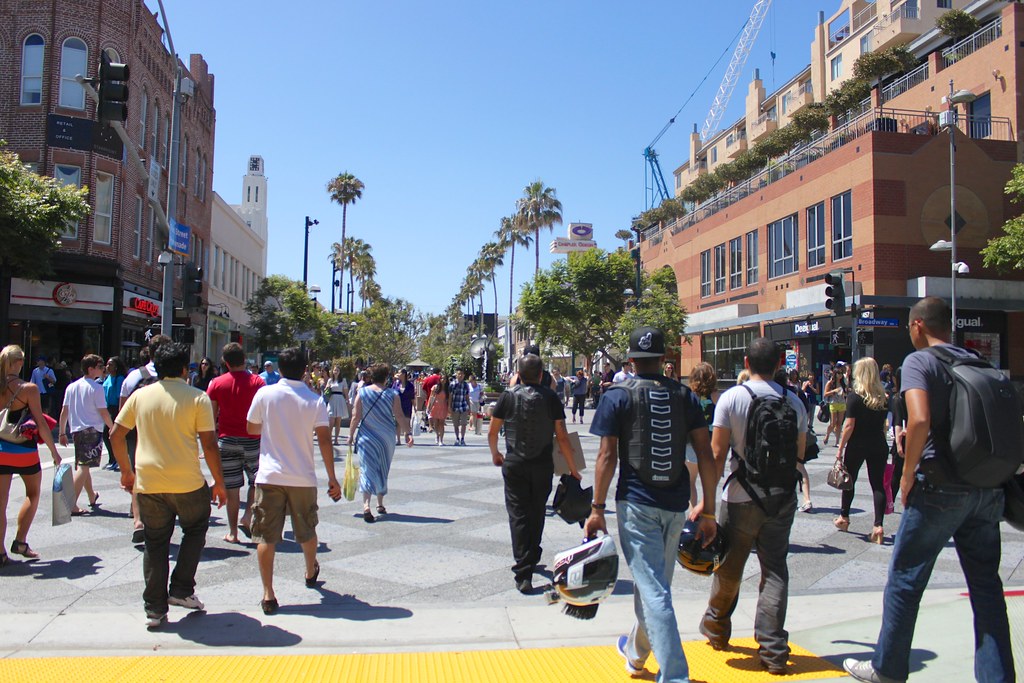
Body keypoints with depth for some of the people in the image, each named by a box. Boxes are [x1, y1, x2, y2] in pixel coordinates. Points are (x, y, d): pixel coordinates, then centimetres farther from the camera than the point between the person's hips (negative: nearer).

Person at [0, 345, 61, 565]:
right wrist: (54, 451, -6)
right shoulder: (29, 388, -13)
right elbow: (40, 423, -13)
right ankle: (20, 541, 12)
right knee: (32, 494, 17)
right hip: (24, 450, -3)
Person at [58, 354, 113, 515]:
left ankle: (92, 497, 36)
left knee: (82, 465, 19)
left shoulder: (71, 386, 10)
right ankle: (72, 504, -15)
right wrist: (113, 428, 1)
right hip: (92, 430, -8)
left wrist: (62, 433, 17)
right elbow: (103, 413, -11)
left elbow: (64, 412, 11)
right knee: (83, 467, -9)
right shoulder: (96, 387, -10)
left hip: (76, 430, 8)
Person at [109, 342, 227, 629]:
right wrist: (219, 482, 1)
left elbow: (116, 435, 8)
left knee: (155, 544, 13)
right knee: (195, 530, 20)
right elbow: (209, 445, -8)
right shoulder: (197, 398, -5)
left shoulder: (140, 395, 6)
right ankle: (181, 590, 16)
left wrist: (126, 470, 21)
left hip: (148, 484, 3)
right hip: (187, 483, -3)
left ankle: (155, 609, 17)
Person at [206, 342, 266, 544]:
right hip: (252, 440, -1)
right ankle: (247, 518, 1)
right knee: (257, 482, 17)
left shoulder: (216, 383, 0)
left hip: (227, 440, 1)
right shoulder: (257, 382, -4)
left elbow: (211, 416, 2)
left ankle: (233, 532, 12)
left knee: (231, 487, 6)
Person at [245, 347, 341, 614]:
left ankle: (268, 594, -1)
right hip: (303, 477, 1)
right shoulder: (315, 400, -4)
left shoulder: (265, 394, -4)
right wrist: (332, 479, -4)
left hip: (270, 476, -1)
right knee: (307, 532, 21)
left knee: (266, 537, 4)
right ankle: (311, 573, 43)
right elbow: (324, 440, -8)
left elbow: (251, 428, 8)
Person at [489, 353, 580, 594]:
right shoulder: (550, 397, -4)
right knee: (537, 513, 18)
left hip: (514, 464, -1)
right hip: (543, 465, 1)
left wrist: (495, 454, 22)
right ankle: (532, 558, 36)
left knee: (518, 514, 2)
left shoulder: (508, 396, -2)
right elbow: (561, 436, -5)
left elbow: (492, 432, 3)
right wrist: (572, 467, 4)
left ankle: (524, 574, -5)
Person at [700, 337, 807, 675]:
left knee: (728, 569, 13)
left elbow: (717, 453, -11)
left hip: (741, 498, -2)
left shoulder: (731, 397, -9)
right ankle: (773, 651, 7)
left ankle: (716, 629, 33)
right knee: (775, 571, 8)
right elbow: (799, 454, 8)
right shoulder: (794, 401, 1)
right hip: (782, 498, 3)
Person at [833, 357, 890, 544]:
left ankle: (844, 518, 28)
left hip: (857, 445, -3)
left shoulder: (854, 397, -11)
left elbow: (849, 425, -13)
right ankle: (878, 525, -7)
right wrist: (880, 440, 16)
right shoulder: (883, 398, 2)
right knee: (878, 484, 2)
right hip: (878, 446, 3)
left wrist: (840, 448, -8)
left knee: (849, 480, 14)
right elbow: (884, 425, 7)